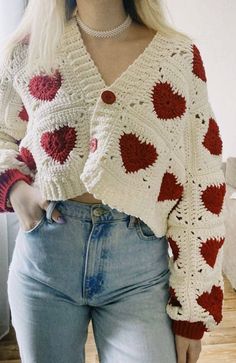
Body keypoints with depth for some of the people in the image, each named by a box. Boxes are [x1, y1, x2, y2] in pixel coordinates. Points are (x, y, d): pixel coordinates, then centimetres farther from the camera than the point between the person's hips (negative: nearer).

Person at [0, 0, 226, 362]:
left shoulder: (180, 57, -1)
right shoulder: (30, 49, 3)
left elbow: (201, 191, -2)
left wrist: (192, 310, -3)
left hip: (139, 269, -1)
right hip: (44, 259, 2)